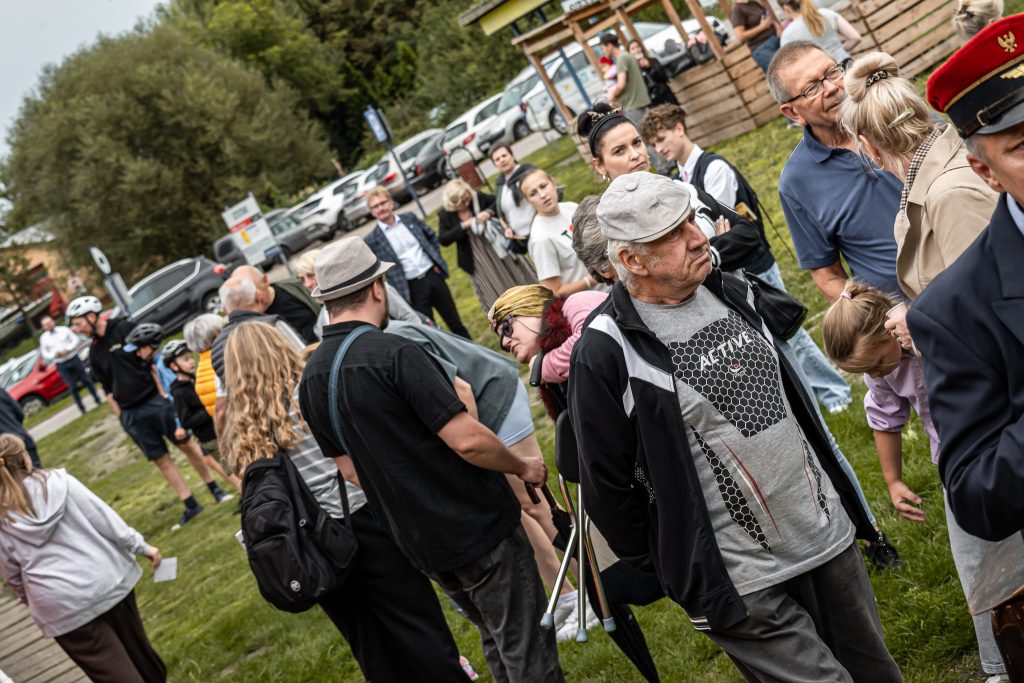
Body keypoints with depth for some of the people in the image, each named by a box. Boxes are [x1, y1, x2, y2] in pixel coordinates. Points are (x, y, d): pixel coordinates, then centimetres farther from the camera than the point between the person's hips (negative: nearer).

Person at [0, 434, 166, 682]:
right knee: (135, 646, 23)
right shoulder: (59, 482, -4)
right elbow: (104, 518, -3)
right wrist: (140, 546, 5)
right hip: (107, 579, 2)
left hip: (61, 605, -2)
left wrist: (30, 600, 22)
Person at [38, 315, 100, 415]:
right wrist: (55, 354, -17)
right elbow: (45, 354, 3)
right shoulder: (43, 338, 2)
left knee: (86, 379, 9)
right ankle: (82, 408, 7)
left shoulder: (64, 330, 0)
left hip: (74, 359, 0)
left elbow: (76, 340, -1)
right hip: (61, 365, 0)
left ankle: (97, 399, 24)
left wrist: (68, 349, -16)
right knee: (72, 387, 0)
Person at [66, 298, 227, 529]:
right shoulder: (95, 352, 9)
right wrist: (121, 417, 9)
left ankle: (215, 489, 17)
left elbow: (154, 360, -5)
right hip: (130, 414, 4)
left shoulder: (126, 328, -6)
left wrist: (164, 395, -12)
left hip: (154, 401, -4)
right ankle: (190, 505, 12)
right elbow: (108, 390, 14)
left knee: (186, 445, 2)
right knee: (160, 459, 5)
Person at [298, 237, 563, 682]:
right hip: (478, 528, -7)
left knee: (496, 637, 24)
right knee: (526, 642, 5)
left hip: (416, 541, 8)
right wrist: (522, 468, -7)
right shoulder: (394, 354, -21)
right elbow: (467, 441, -25)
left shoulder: (311, 377, 2)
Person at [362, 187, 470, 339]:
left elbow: (432, 236, 18)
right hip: (412, 288, -3)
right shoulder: (372, 240, -8)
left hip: (433, 275, 3)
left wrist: (437, 260, 9)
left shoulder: (410, 218, 4)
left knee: (455, 322, 13)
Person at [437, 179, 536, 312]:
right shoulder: (444, 215, -12)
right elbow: (443, 240, -17)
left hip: (497, 245, 1)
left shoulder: (477, 197, -11)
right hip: (476, 260, -1)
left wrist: (489, 212, -22)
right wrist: (463, 226, -26)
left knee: (515, 278, 16)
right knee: (494, 294, 9)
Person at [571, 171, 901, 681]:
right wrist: (676, 573, -2)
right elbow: (608, 485, -10)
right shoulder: (607, 352, -17)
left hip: (829, 535, 7)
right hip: (745, 589, -7)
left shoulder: (730, 291, 4)